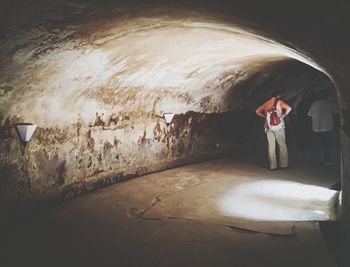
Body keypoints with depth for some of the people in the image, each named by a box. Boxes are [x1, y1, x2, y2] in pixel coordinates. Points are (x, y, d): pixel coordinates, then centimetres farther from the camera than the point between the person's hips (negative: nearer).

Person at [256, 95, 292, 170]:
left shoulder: (266, 103, 15)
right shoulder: (279, 102, 3)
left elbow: (257, 111, 23)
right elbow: (289, 108, -11)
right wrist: (283, 116, 2)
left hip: (269, 127, 3)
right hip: (279, 127, -3)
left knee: (271, 147, 4)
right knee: (282, 146, 6)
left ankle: (272, 166, 3)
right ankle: (283, 164, 6)